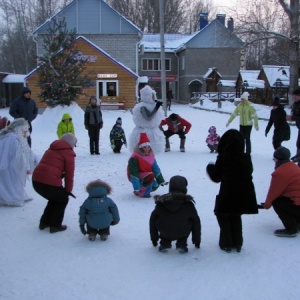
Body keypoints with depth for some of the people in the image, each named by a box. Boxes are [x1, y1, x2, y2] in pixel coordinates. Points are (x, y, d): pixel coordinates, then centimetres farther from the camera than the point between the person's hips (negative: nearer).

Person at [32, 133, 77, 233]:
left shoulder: (51, 149, 25)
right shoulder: (68, 153, 2)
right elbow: (69, 173, 0)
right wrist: (68, 190, 10)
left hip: (36, 180, 7)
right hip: (50, 182, -7)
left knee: (54, 199, 31)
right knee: (63, 200, 20)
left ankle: (44, 222, 33)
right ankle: (55, 225, 17)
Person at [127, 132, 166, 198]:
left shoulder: (150, 155, -5)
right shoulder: (134, 158, -26)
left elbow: (156, 168, -3)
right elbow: (134, 174, -28)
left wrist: (161, 181, -8)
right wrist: (136, 188, -32)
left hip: (146, 175, 8)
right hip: (137, 177, -8)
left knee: (155, 185, -6)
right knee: (150, 177, -31)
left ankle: (142, 189, 18)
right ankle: (143, 193, -15)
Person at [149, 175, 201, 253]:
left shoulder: (161, 203, -2)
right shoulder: (189, 204, -4)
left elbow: (153, 221, 6)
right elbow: (196, 223, 6)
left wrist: (154, 239, 19)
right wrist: (197, 241, 19)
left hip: (164, 234, 1)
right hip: (182, 234, -1)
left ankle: (165, 243, 15)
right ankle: (181, 244, 11)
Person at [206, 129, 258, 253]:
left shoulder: (223, 158, -13)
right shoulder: (246, 158, -1)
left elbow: (216, 177, -5)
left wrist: (210, 167, 15)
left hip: (227, 194, -4)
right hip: (244, 195, 4)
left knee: (223, 215, 17)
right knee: (236, 216, 24)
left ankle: (227, 243, 15)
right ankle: (237, 243, 26)